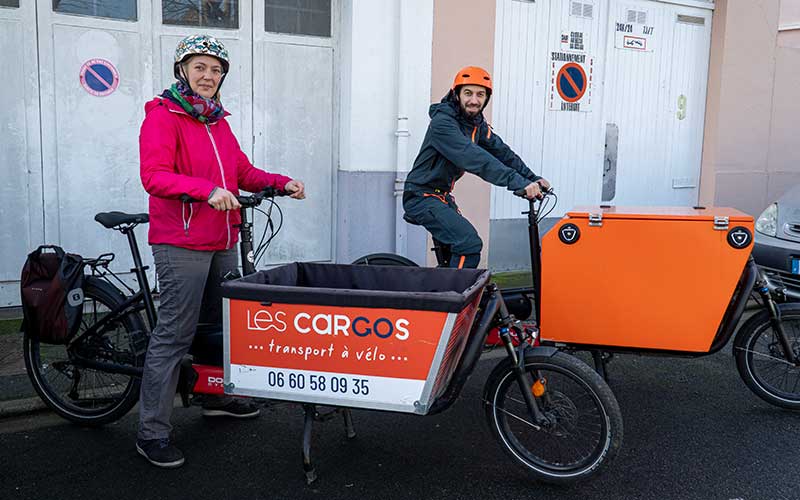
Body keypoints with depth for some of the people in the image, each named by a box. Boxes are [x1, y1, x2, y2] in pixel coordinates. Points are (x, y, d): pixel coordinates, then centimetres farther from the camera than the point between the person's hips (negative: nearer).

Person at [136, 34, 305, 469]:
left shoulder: (217, 120, 17)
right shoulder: (162, 115, -6)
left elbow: (243, 172, 18)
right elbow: (154, 176, -17)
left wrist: (281, 183, 3)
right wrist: (207, 190, -29)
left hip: (222, 242, 8)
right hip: (181, 243, -8)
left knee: (223, 323, 17)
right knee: (174, 334, -7)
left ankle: (218, 396, 35)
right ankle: (152, 432, 2)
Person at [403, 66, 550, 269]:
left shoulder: (477, 123, 6)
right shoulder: (442, 122, -22)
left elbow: (501, 151, 3)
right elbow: (474, 158, -34)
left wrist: (532, 179, -9)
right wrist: (518, 182, -40)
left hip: (442, 195, 10)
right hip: (422, 196, -10)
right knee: (469, 244, -21)